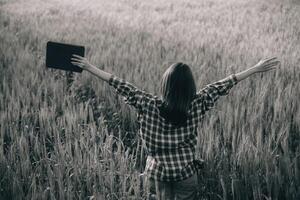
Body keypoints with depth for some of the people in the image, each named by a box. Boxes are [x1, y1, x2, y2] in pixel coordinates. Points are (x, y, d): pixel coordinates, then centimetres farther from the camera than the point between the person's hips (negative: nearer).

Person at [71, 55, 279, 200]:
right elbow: (222, 86, -11)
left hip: (157, 171, 0)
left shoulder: (150, 105, -16)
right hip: (186, 173, 0)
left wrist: (90, 68, -7)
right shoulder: (196, 105, -15)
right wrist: (256, 69, -6)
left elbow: (123, 87, -12)